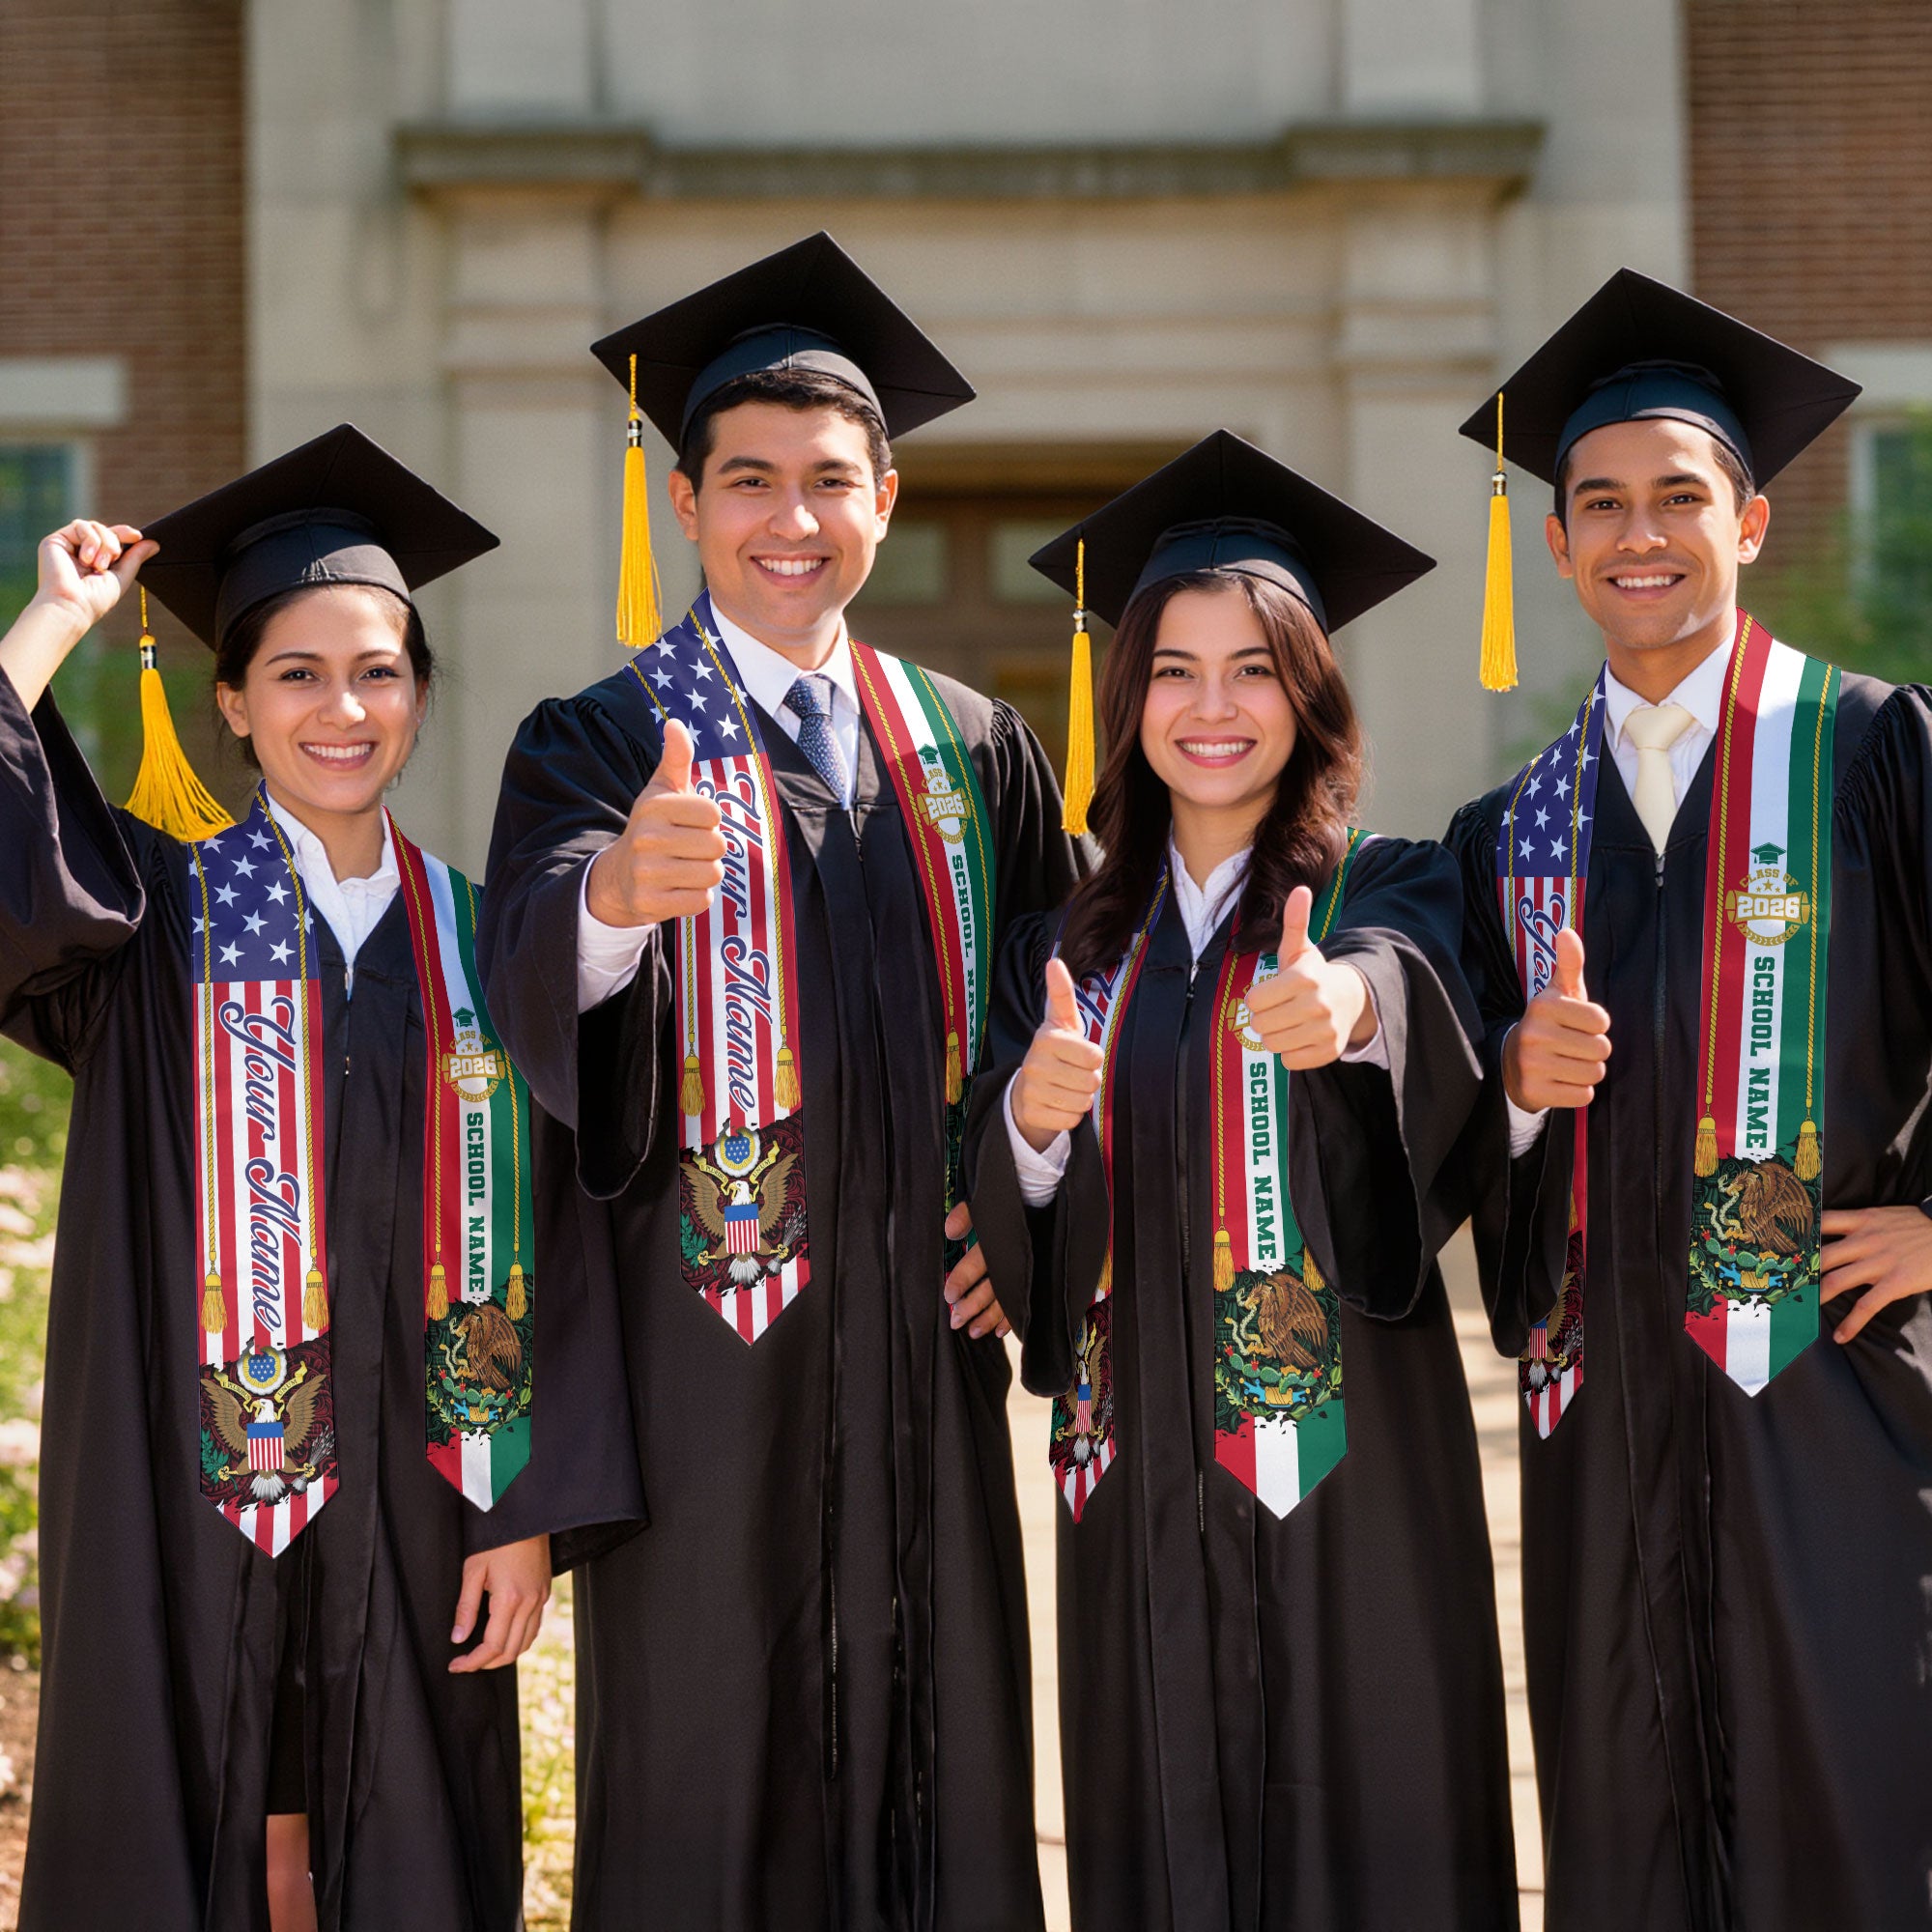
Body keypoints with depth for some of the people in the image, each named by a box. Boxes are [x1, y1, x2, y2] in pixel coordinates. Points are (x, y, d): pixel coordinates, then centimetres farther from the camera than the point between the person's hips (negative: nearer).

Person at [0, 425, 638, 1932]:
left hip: (410, 1505, 2)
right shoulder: (157, 914, 1)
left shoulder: (477, 942, 6)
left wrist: (526, 1510, -2)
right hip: (186, 1499, -2)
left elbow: (527, 1252, 4)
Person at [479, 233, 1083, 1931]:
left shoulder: (976, 753, 11)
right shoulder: (600, 745, -2)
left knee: (938, 1758, 8)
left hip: (921, 1342, 4)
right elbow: (534, 976, -21)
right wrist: (617, 890, -43)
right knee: (706, 1779, 1)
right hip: (702, 1342, -3)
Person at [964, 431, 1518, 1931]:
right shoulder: (1072, 946, 11)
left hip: (1347, 1458, -3)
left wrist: (1348, 1002, -47)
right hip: (1141, 1479, 3)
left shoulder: (1390, 893, 1)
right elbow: (1011, 1237, 5)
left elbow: (1412, 983, -24)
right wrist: (1032, 1121, -17)